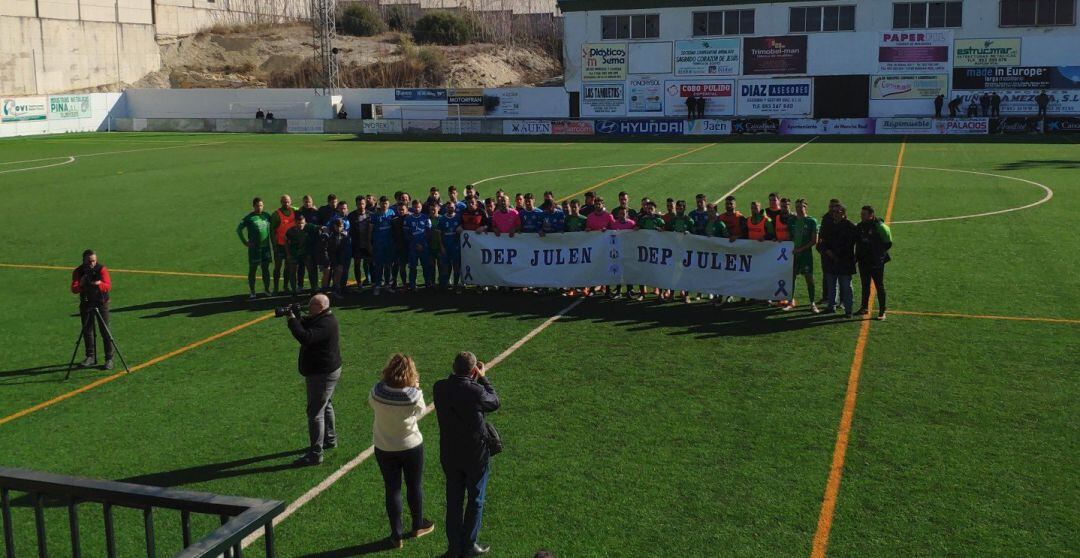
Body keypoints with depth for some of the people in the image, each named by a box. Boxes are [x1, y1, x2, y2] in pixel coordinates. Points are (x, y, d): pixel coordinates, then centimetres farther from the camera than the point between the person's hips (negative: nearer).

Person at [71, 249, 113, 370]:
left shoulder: (102, 269, -10)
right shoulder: (78, 271, -4)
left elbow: (108, 286, -20)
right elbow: (74, 289, -16)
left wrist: (99, 284, -40)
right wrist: (81, 285, -37)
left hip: (101, 303, -3)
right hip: (86, 304, 3)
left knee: (105, 331, -5)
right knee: (87, 331, 6)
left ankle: (109, 359, -1)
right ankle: (90, 357, 18)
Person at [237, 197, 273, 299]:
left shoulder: (266, 215, 5)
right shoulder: (249, 217, -6)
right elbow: (239, 229, -5)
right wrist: (245, 242, -7)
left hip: (266, 247, 3)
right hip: (254, 248, -3)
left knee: (266, 269, 9)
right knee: (252, 269, 3)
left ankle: (266, 289, 21)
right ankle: (252, 292, 10)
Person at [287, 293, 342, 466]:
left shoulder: (326, 324, -26)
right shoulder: (322, 319, 8)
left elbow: (306, 337, -37)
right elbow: (306, 327, 15)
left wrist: (292, 320, -28)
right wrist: (296, 317, -3)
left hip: (323, 374, -11)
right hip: (327, 371, 11)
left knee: (315, 412, -8)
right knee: (326, 406, 25)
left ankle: (315, 454, -5)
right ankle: (330, 439, 43)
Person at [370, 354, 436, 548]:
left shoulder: (377, 392, -22)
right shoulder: (414, 396, -25)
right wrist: (416, 388, 0)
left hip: (384, 449, 1)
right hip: (412, 447, -1)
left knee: (392, 490, 15)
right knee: (415, 487, 21)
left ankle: (396, 535, 25)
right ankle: (418, 526, 41)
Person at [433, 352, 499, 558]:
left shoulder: (440, 388, -12)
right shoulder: (475, 391, -26)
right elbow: (494, 403, -6)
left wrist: (475, 380, 4)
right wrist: (482, 378, 2)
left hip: (450, 455, 4)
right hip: (476, 455, -4)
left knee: (453, 501, 18)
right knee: (475, 502, 15)